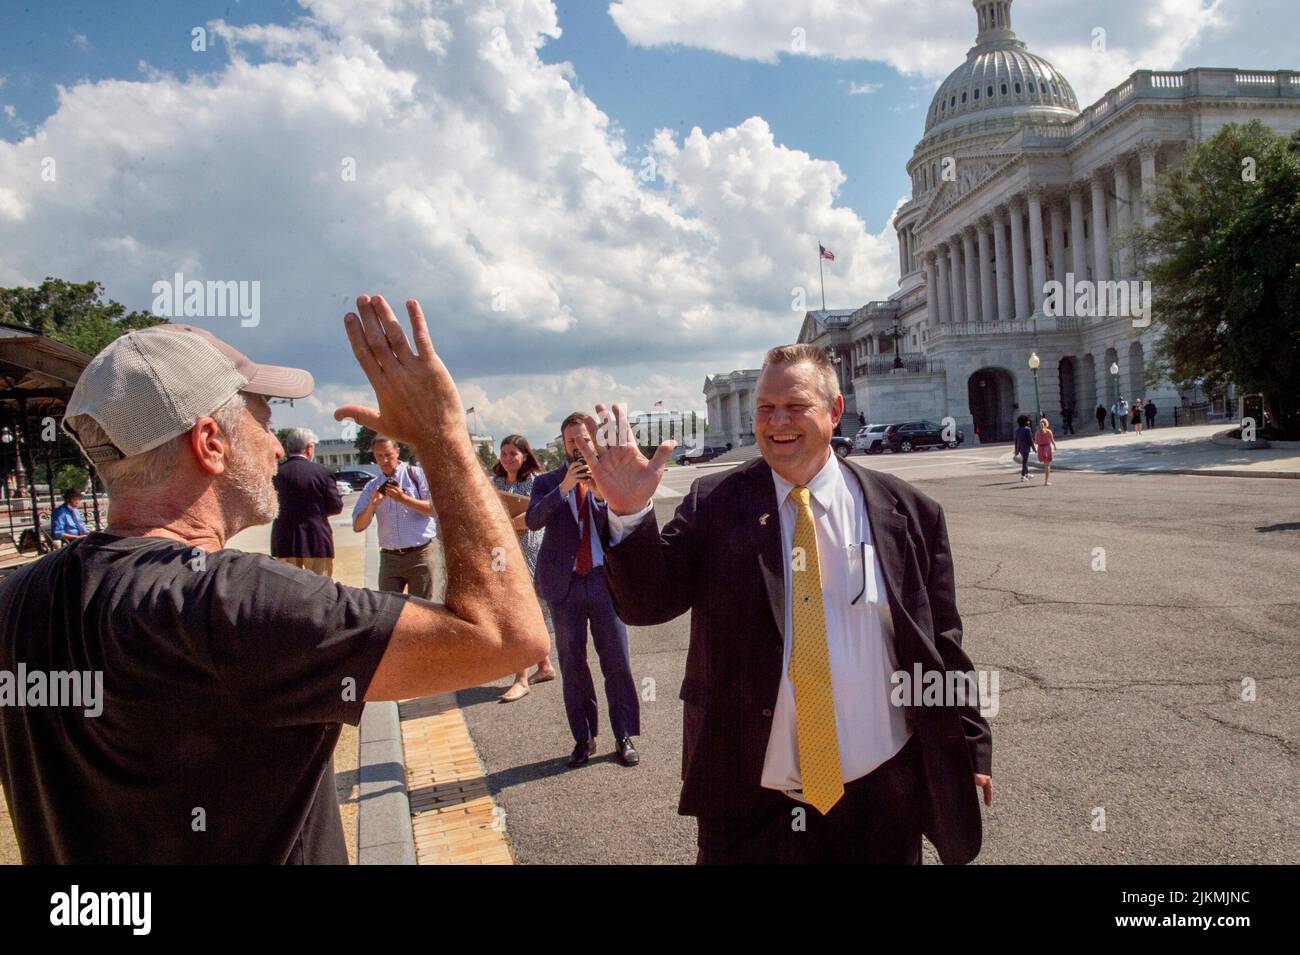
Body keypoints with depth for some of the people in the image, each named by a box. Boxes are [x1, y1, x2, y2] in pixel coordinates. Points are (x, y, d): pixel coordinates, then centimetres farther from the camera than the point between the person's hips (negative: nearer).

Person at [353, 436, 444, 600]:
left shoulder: (417, 474, 1)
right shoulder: (372, 488, 11)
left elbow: (434, 508, -9)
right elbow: (358, 526, 5)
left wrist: (403, 498, -19)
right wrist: (372, 504, -12)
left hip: (422, 554, -4)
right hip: (389, 557, 4)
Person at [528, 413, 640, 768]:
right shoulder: (547, 482, 6)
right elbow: (533, 520, -12)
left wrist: (603, 494, -23)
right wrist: (563, 488, -26)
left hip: (604, 579, -1)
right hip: (565, 583, 1)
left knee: (617, 662, 2)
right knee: (572, 664, 9)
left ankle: (624, 737, 14)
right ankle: (583, 738, 21)